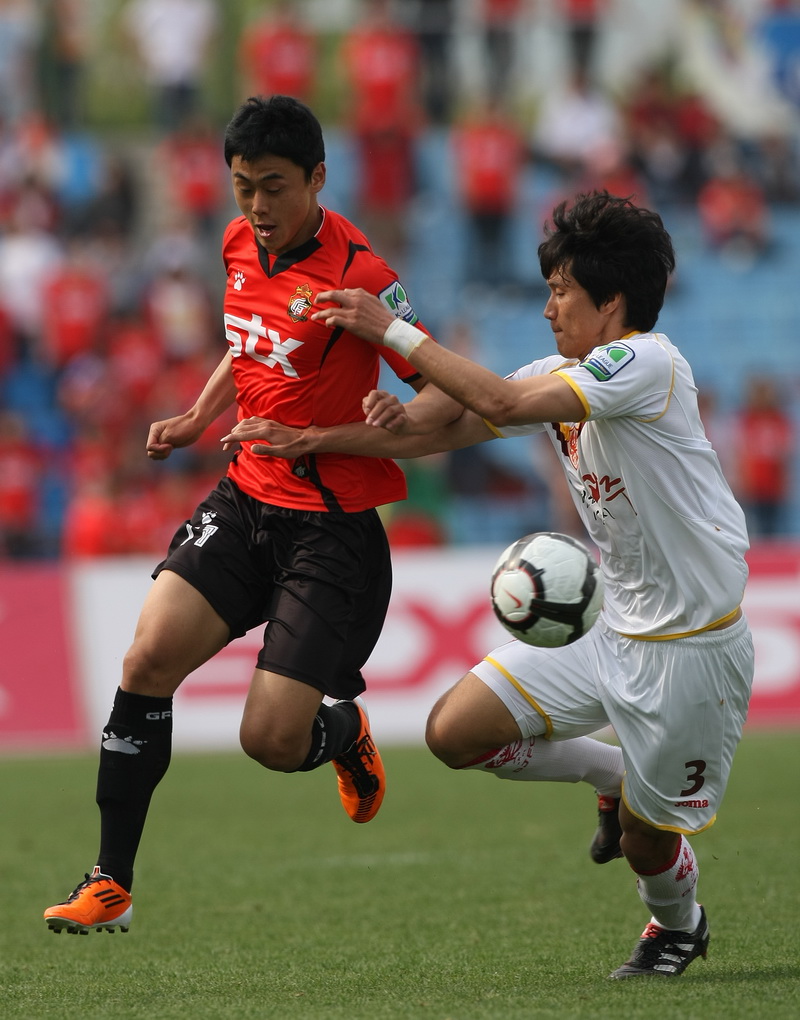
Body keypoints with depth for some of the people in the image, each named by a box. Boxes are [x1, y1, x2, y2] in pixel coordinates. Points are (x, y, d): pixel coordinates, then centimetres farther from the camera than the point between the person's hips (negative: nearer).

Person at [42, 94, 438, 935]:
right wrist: (197, 418, 13)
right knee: (149, 657, -14)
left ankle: (344, 728, 28)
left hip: (333, 525, -6)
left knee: (273, 742, -11)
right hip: (245, 497, 6)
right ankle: (110, 884, -5)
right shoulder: (240, 243, 6)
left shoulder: (355, 275, -17)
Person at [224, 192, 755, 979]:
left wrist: (392, 331, -22)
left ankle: (677, 924, 40)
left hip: (693, 648, -8)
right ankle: (614, 778, 21)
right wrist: (309, 440, 1)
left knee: (645, 839, 4)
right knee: (455, 733, -1)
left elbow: (500, 402, -28)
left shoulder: (647, 363, -20)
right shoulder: (561, 377, 6)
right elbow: (443, 431, 9)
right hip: (614, 632, 8)